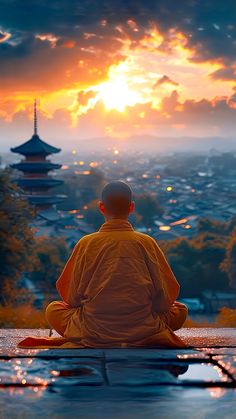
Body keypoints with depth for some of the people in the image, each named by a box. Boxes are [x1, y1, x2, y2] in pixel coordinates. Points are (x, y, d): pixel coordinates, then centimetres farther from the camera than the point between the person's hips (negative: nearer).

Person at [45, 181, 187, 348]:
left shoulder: (86, 243, -3)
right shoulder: (147, 242, -3)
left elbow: (71, 298, 4)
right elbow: (167, 297, 0)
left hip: (93, 334, 0)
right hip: (144, 333, 0)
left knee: (52, 309, 26)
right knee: (180, 310, 26)